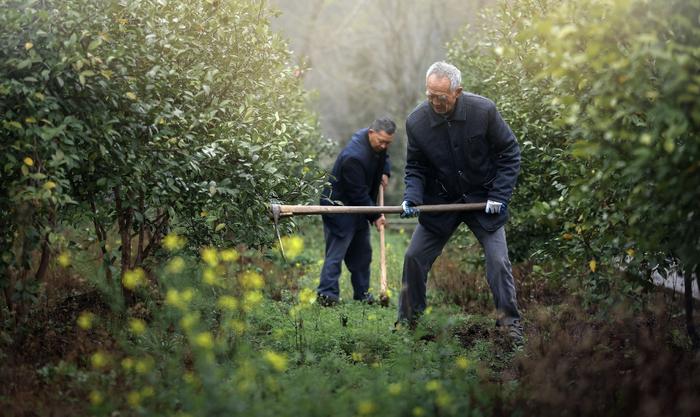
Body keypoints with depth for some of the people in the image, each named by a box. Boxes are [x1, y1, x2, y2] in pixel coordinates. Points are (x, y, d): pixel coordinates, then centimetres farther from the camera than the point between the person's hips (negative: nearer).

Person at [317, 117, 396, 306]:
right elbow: (358, 193, -27)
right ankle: (327, 295, -11)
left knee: (362, 253, 13)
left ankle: (362, 293, 20)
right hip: (339, 207, -9)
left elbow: (383, 157, 24)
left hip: (359, 207, 9)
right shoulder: (354, 157, -31)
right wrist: (375, 216, -20)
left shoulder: (377, 144, -2)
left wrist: (385, 173, 3)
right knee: (336, 253, -11)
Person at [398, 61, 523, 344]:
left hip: (483, 200, -2)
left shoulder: (484, 111, -18)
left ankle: (511, 323, 6)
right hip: (440, 202, 2)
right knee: (414, 258, 1)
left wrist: (499, 195, -12)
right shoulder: (416, 121, -14)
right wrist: (412, 197, -19)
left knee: (498, 261, -9)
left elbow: (510, 153, -7)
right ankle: (407, 320, 17)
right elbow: (415, 168, 0)